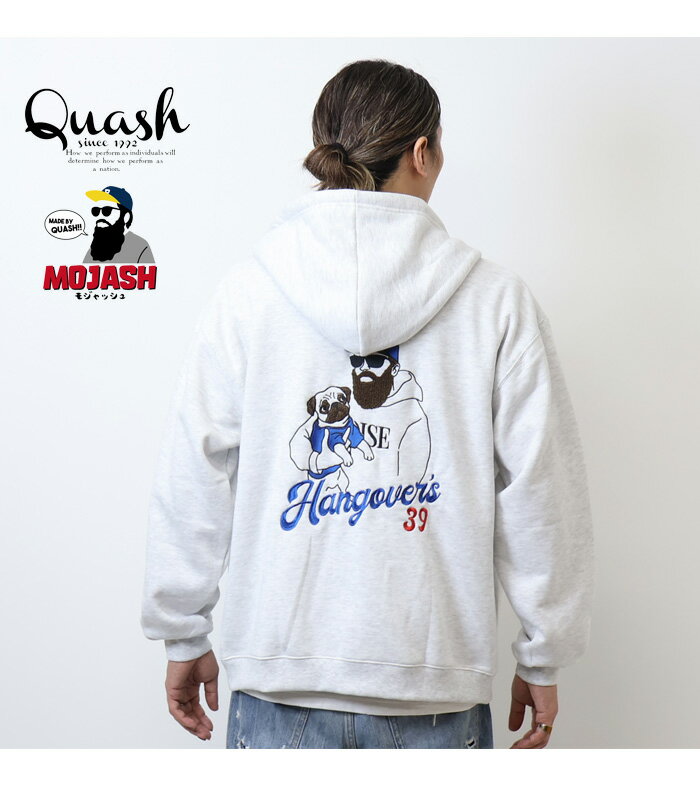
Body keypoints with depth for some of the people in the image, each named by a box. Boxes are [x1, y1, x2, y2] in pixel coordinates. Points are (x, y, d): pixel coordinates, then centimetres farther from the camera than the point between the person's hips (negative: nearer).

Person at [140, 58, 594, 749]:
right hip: (438, 692, 0)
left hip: (282, 682, 1)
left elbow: (193, 480, 0)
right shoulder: (498, 299, -4)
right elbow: (540, 490, -1)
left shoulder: (247, 290, -3)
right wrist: (543, 660, 11)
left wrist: (184, 638, 12)